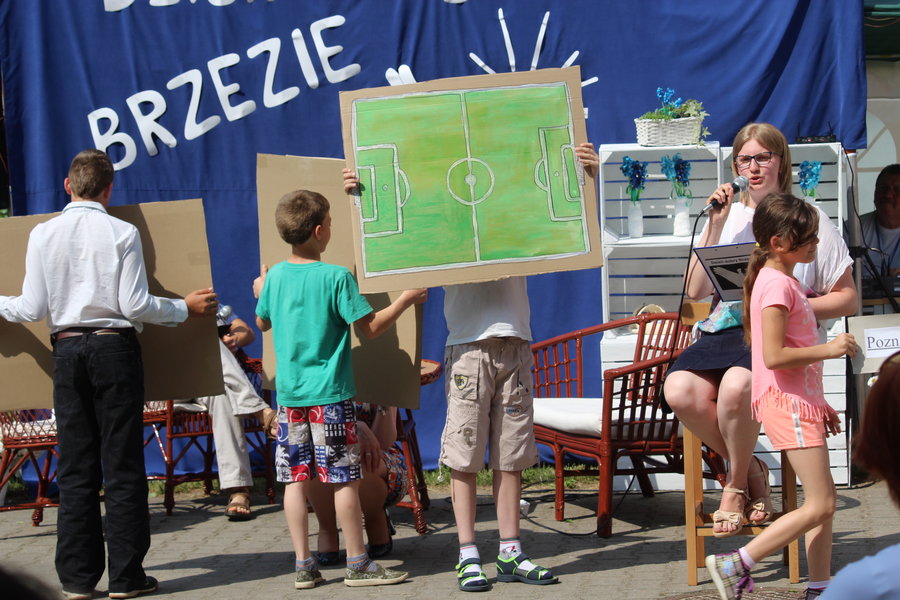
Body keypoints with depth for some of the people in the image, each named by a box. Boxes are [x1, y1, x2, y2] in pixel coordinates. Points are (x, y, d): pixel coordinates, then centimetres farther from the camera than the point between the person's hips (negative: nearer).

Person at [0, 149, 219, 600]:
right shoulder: (122, 233, -5)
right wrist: (186, 308, 4)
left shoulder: (43, 234, 2)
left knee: (75, 467, 7)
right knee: (123, 465, 2)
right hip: (114, 347, -3)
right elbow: (135, 306, -9)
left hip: (67, 351, 3)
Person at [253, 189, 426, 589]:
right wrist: (405, 300, 2)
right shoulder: (336, 277, -12)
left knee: (296, 479, 6)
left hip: (289, 394, 5)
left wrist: (260, 294, 40)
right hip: (329, 394, -5)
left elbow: (262, 323, 21)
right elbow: (371, 327, -10)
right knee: (345, 480, 2)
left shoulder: (275, 276, 5)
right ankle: (358, 563, 8)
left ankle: (304, 565, 9)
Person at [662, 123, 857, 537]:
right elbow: (695, 291, 7)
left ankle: (736, 485, -10)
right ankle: (751, 471, -4)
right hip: (725, 330, 4)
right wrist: (716, 226, 0)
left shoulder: (807, 219, 6)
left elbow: (847, 299, 5)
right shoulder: (729, 216, 16)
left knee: (735, 386, -38)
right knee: (679, 390, -29)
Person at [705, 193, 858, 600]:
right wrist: (829, 349, -17)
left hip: (800, 402, 10)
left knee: (824, 500, 11)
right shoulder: (776, 283, -15)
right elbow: (774, 356, -22)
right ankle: (737, 563, -8)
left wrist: (820, 405, 20)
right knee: (820, 505, -10)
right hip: (786, 403, -10)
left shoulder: (786, 282, 17)